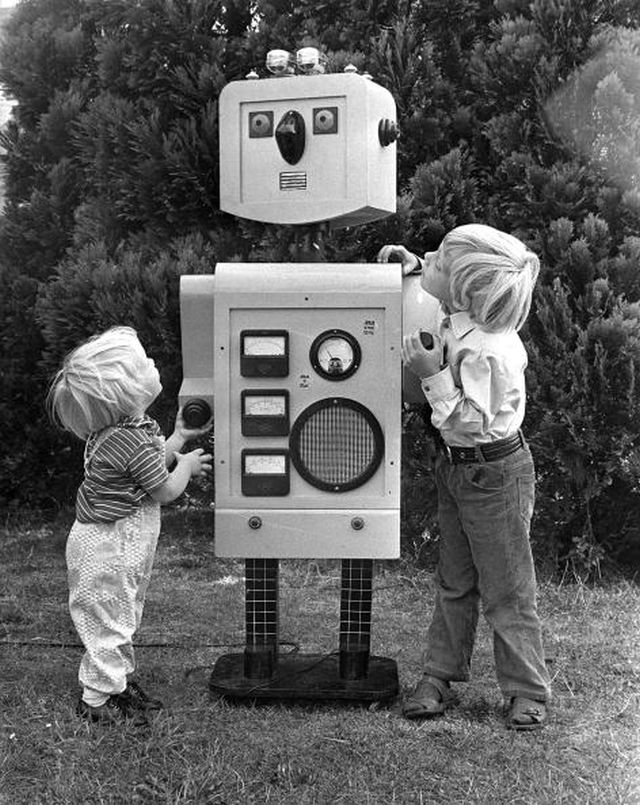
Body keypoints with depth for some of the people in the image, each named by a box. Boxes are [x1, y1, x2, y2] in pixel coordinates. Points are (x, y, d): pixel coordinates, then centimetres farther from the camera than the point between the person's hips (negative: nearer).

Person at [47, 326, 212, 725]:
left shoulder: (131, 425, 2)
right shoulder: (131, 439, -28)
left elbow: (149, 465, 16)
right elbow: (166, 491, -17)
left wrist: (178, 438, 12)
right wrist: (188, 465, 0)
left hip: (121, 543, 10)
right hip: (108, 546, -10)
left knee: (123, 619, 22)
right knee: (108, 621, 3)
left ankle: (120, 681, 37)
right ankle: (97, 699, 17)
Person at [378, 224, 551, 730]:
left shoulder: (485, 352, -30)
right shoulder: (458, 316, -4)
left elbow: (471, 423, -28)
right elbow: (437, 278, 20)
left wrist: (433, 375, -30)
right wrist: (412, 264, 4)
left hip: (494, 474, -9)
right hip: (456, 466, 9)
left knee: (506, 589, 4)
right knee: (454, 582, 16)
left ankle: (527, 693, 17)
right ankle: (440, 679, 25)